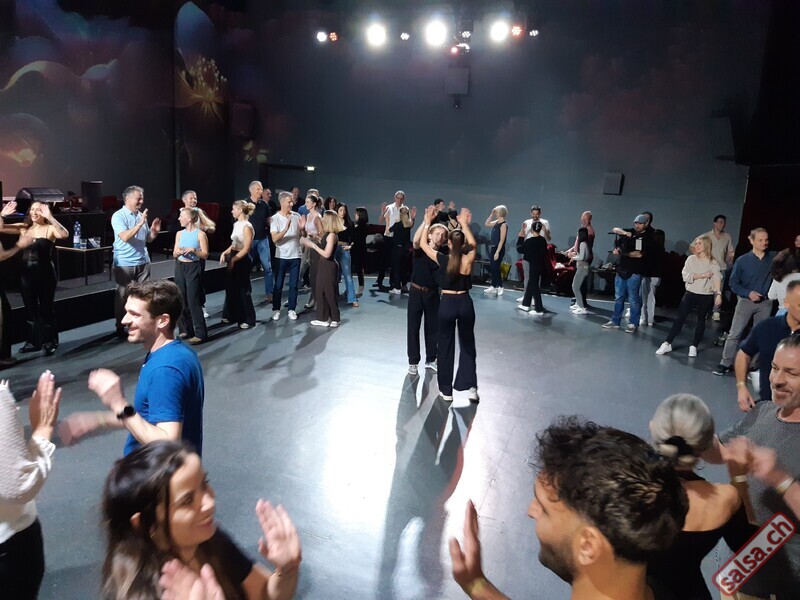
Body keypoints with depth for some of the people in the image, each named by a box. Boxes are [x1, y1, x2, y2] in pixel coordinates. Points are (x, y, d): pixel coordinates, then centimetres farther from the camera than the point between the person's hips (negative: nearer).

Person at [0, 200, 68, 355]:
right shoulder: (23, 227, 6)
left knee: (46, 308, 5)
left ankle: (49, 342, 17)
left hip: (45, 273, -5)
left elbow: (64, 234, -29)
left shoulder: (50, 229, -8)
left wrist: (50, 217, -36)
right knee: (30, 308, 13)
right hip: (26, 274, 5)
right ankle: (33, 341, 25)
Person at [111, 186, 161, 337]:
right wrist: (140, 223, -27)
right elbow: (125, 237, -25)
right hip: (124, 263, -5)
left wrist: (154, 231, -5)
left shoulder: (141, 215, 7)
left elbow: (148, 239, 15)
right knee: (122, 296, 4)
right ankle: (120, 327, 15)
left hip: (143, 262, 6)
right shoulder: (118, 216, -10)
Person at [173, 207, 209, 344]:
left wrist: (193, 250, -22)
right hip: (180, 268, 6)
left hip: (193, 268, -6)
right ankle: (186, 330, 19)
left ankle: (200, 333, -2)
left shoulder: (200, 234, -7)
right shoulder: (179, 233, 8)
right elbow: (174, 254, 11)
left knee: (193, 301, -7)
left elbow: (205, 255, -8)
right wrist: (178, 252, -11)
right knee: (181, 300, 8)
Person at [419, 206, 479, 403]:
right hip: (465, 303, 2)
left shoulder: (442, 259, -11)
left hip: (447, 304, -2)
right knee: (467, 344, 17)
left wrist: (427, 222, 10)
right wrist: (464, 224, 21)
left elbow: (423, 243, 3)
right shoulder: (469, 259, -7)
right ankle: (471, 387, 13)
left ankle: (446, 390, 17)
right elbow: (472, 243, 16)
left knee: (445, 346, 11)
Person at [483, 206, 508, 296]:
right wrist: (492, 214, 10)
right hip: (493, 247, 9)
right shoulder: (496, 222, 8)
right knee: (492, 268, 11)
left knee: (495, 268, -7)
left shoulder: (504, 224, -15)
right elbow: (486, 224, 21)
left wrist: (497, 252, -22)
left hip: (499, 249, -9)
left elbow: (502, 240, -19)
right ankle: (493, 287, 19)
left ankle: (500, 287, 1)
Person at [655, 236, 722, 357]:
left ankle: (694, 346, 19)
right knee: (680, 318, 0)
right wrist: (702, 275, -15)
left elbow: (717, 278, -15)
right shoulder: (691, 259, 2)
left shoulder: (713, 262, -2)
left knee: (701, 320, 8)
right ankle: (668, 343, 4)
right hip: (691, 293, 1)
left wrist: (718, 294, -28)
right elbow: (686, 276, -7)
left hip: (706, 296, -1)